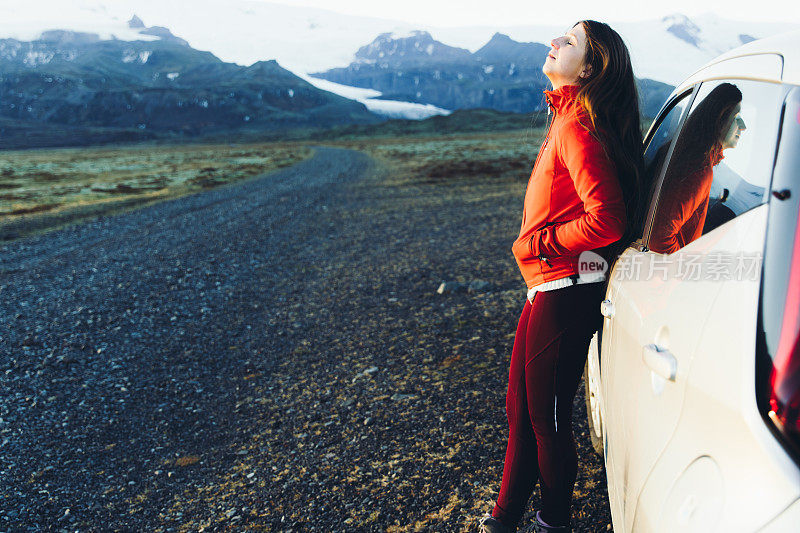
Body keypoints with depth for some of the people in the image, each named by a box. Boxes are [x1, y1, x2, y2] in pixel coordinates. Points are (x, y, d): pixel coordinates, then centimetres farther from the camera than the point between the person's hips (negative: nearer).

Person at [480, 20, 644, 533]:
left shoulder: (578, 127, -18)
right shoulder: (568, 118, 13)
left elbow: (607, 222, -25)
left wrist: (536, 243, -14)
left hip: (564, 293, -10)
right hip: (548, 287, 10)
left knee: (547, 418, 6)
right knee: (520, 406, 17)